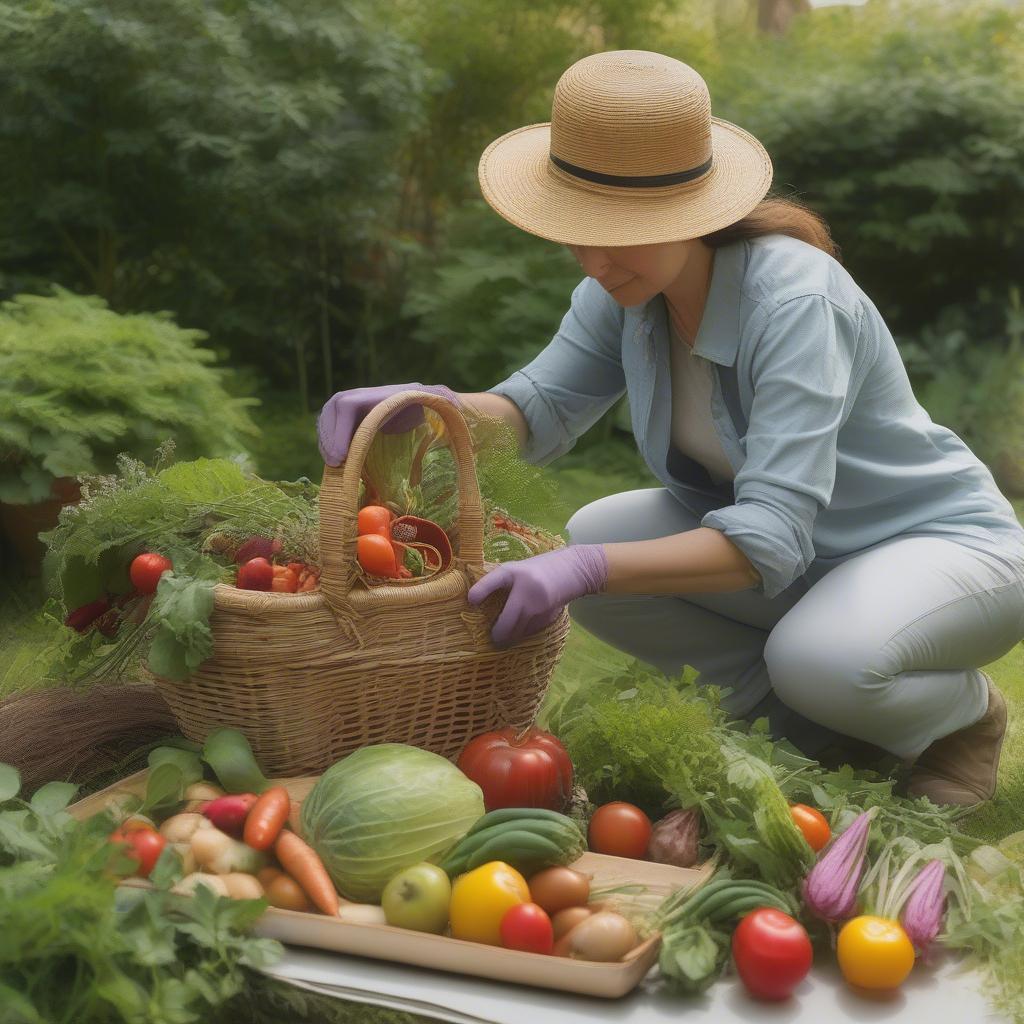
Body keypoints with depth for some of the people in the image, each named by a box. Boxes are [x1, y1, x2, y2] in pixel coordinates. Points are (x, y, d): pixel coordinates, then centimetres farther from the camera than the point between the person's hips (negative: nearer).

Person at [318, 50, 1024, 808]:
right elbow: (542, 410, -11)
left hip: (945, 540, -7)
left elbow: (772, 537, -38)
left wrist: (591, 569, -49)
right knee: (589, 538, -14)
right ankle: (809, 715, 2)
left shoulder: (796, 304, -33)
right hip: (795, 548, 7)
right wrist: (424, 404, -32)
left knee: (821, 661, -38)